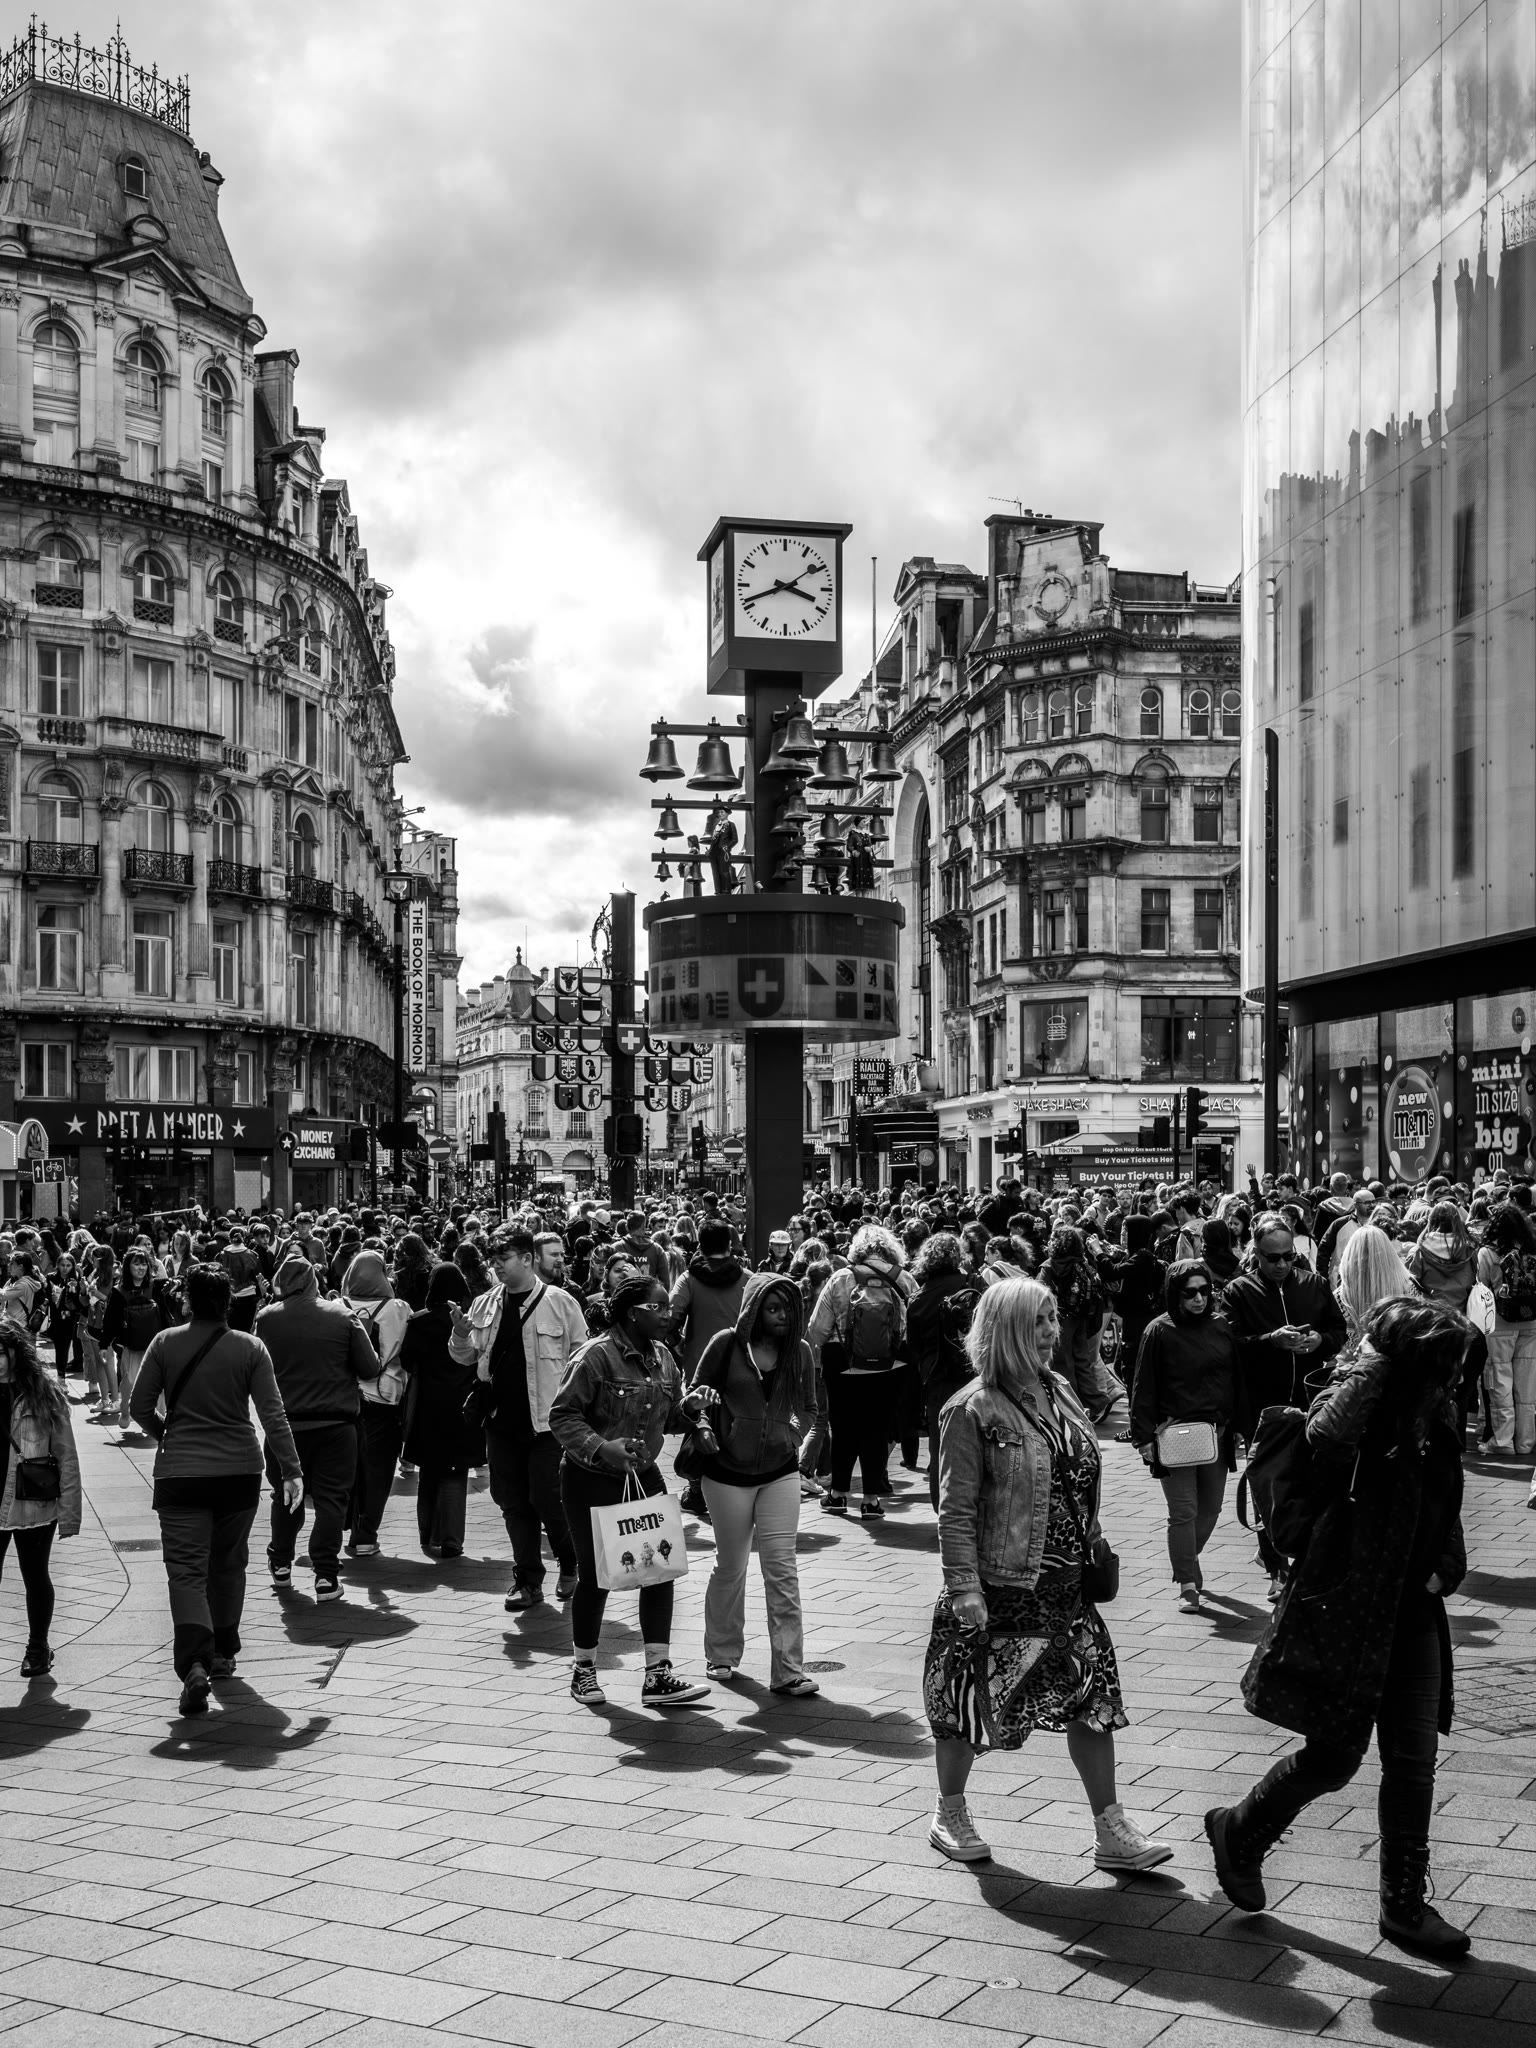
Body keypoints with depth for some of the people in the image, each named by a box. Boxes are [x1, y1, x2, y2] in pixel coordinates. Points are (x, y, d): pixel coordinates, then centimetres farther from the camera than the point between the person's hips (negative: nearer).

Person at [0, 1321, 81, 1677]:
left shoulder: (45, 1396, -6)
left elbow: (66, 1458, -3)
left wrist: (69, 1513, -6)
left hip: (34, 1506, -1)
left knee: (35, 1577, 12)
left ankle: (38, 1647, 30)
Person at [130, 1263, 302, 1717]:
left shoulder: (165, 1343, -4)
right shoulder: (249, 1348, -4)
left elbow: (139, 1407, 0)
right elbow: (273, 1416, -6)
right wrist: (292, 1470, -1)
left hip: (180, 1473, -2)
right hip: (239, 1471, 2)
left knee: (187, 1571, -4)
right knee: (228, 1564, 20)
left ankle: (195, 1663, -23)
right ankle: (223, 1654, 32)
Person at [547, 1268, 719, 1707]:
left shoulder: (662, 1357, 5)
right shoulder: (596, 1356, -17)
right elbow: (563, 1415, -17)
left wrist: (690, 1407, -7)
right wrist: (603, 1448, -29)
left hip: (643, 1476, 6)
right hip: (590, 1480, -6)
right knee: (595, 1575, 5)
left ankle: (658, 1675, 3)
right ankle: (583, 1670, 24)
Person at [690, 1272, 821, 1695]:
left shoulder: (799, 1351, 1)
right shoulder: (727, 1344, -8)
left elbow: (808, 1407, 15)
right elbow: (694, 1394, 3)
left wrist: (794, 1436, 0)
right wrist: (707, 1434, -8)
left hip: (780, 1472, 2)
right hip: (728, 1471, -2)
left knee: (782, 1570, -4)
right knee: (730, 1566, 10)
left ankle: (789, 1670, -2)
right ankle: (722, 1656, 28)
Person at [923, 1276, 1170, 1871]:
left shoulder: (1060, 1391, 8)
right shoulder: (973, 1410, -14)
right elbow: (956, 1509, -15)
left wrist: (1093, 1551, 13)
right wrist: (965, 1588, -20)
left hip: (1066, 1584, 7)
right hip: (999, 1587, -6)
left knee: (1092, 1696, 5)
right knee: (970, 1700, 7)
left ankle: (1111, 1831, 13)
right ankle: (949, 1816, 27)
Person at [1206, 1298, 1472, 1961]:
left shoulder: (1435, 1420, 5)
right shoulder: (1360, 1412, -17)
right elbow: (1326, 1433, -44)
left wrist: (1445, 1567, 3)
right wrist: (1373, 1358, -32)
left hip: (1412, 1614, 7)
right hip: (1347, 1613, -7)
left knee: (1413, 1762, 7)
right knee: (1334, 1756, 3)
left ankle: (1405, 1906, 19)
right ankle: (1238, 1833, 29)